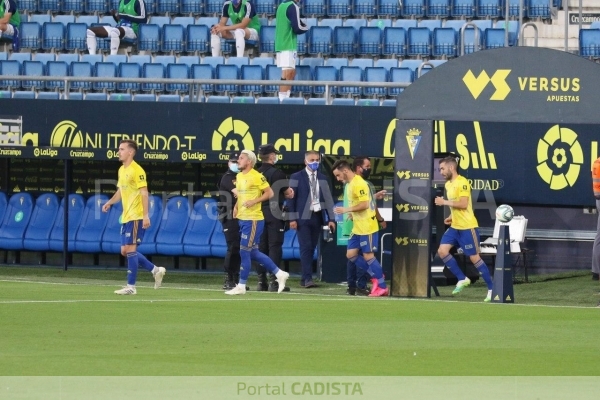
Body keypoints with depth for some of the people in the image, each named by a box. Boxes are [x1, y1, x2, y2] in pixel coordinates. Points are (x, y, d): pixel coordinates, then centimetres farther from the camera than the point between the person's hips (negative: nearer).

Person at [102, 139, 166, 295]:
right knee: (125, 251, 10)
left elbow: (144, 193, -17)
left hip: (136, 217, -9)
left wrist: (146, 215, -22)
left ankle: (131, 286, -4)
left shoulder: (137, 170, -13)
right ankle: (156, 270, 20)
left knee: (130, 249, -9)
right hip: (126, 217, 9)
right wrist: (110, 202, 10)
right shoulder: (121, 170, 14)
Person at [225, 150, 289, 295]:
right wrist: (236, 206, 9)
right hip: (243, 218, 9)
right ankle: (279, 273, 22)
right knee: (253, 253, 11)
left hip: (253, 219, -9)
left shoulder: (257, 176, -12)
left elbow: (269, 193, -13)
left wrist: (254, 201, -20)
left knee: (244, 252, -6)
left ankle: (241, 286, 0)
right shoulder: (239, 176, 13)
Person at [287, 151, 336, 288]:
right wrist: (292, 218, -8)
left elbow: (328, 198, 10)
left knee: (312, 248, 5)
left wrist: (331, 219, 3)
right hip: (303, 217, -4)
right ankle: (307, 278, -13)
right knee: (306, 247, -11)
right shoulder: (296, 177, 1)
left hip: (317, 217, 4)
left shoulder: (322, 178, 12)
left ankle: (304, 277, 12)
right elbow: (291, 198, -2)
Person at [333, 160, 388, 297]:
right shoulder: (351, 184, 12)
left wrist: (347, 210, -19)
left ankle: (382, 287, 5)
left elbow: (365, 204, -24)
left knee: (368, 255, -4)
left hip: (367, 228, -10)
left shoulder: (358, 184, -18)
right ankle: (376, 276, 18)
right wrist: (353, 213, 8)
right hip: (357, 228, 10)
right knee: (351, 255, 8)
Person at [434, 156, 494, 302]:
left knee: (474, 257, -5)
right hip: (454, 227, 9)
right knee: (442, 251, -4)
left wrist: (444, 202, -18)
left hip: (467, 228, -9)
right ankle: (462, 279, 8)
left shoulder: (462, 182, -16)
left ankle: (492, 289, 4)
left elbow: (463, 204, -24)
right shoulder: (448, 184, 12)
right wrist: (451, 217, 8)